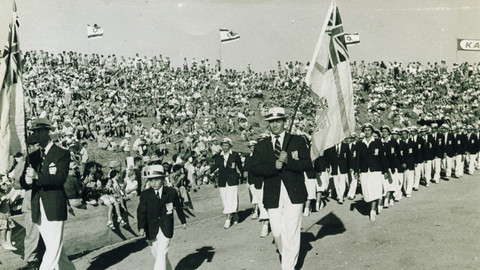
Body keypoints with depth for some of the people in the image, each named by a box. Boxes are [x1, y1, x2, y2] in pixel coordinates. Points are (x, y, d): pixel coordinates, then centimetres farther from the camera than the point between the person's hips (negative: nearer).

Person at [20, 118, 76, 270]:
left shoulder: (62, 154, -4)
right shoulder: (33, 156, 14)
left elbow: (61, 178, -17)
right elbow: (23, 183, 9)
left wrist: (37, 176, -28)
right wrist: (27, 180, -15)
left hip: (54, 208, -6)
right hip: (38, 210, 6)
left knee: (53, 248, -7)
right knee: (53, 248, 14)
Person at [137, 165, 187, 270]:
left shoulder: (171, 192, -4)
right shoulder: (145, 195, -5)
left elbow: (178, 207, 10)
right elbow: (141, 212, -12)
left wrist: (183, 221, 20)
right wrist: (141, 227, -26)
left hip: (166, 229, -2)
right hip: (152, 231, 2)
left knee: (162, 254, -10)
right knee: (155, 254, 13)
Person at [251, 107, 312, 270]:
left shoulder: (298, 141, 6)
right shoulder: (261, 146, 11)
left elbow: (308, 165, -4)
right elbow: (256, 169, -1)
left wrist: (288, 160, -18)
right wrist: (273, 166, -17)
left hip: (294, 195, -2)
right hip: (273, 196, 2)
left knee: (292, 233, -3)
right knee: (277, 233, 5)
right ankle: (286, 255, 31)